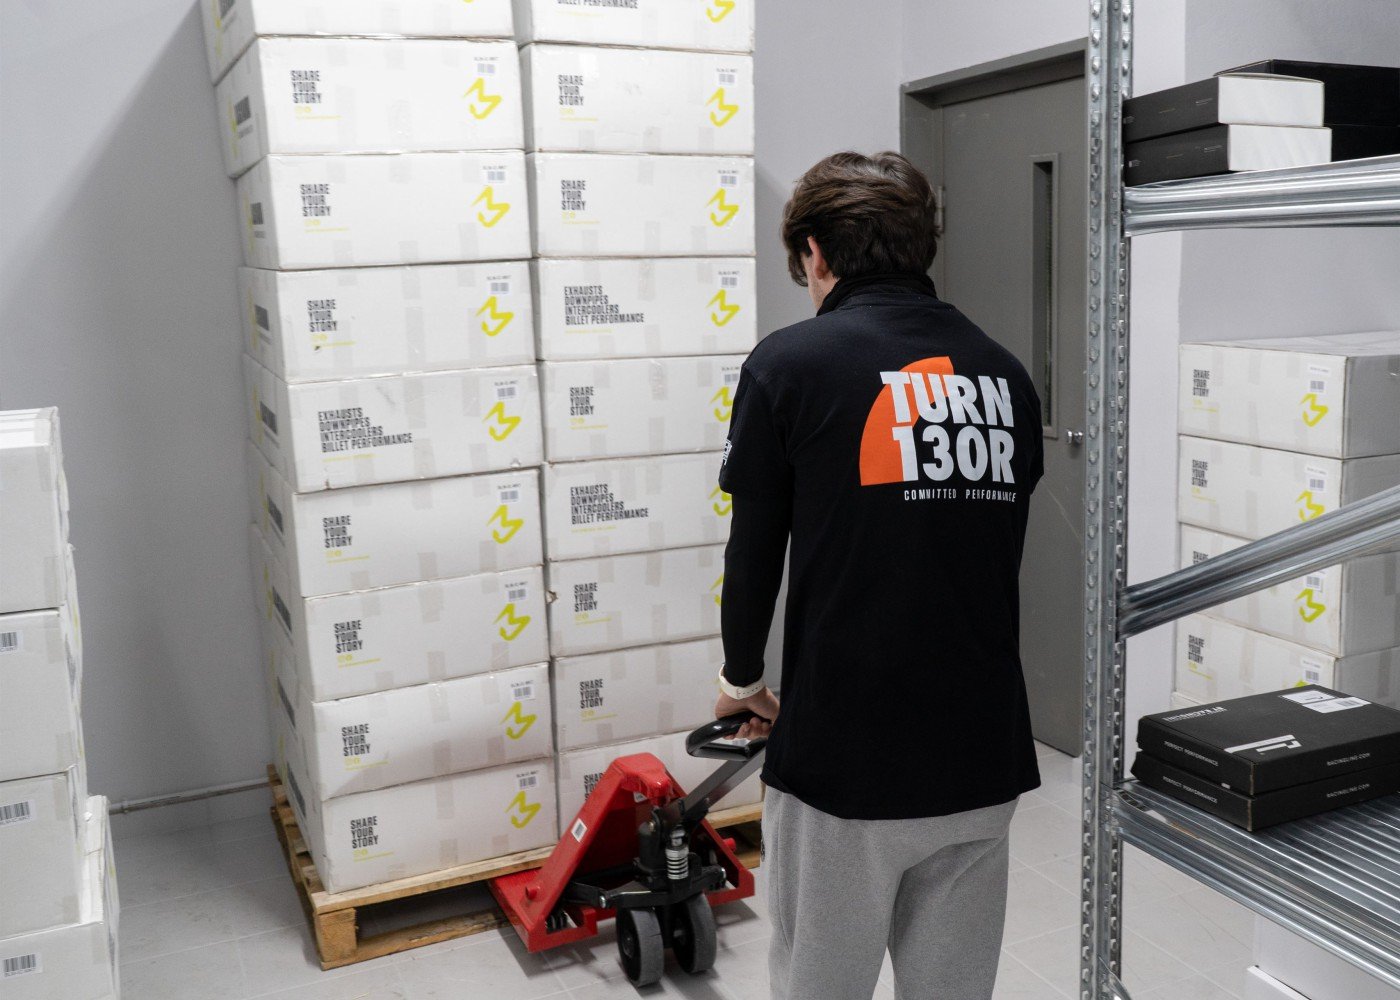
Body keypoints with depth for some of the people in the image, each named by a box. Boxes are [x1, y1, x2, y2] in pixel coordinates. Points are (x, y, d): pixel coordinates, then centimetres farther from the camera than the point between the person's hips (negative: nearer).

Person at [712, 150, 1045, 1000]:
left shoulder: (790, 363, -8)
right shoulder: (1005, 373, 6)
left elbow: (754, 556, -4)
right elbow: (996, 549, 13)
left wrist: (743, 680, 15)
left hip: (844, 756, -4)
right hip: (983, 757, 5)